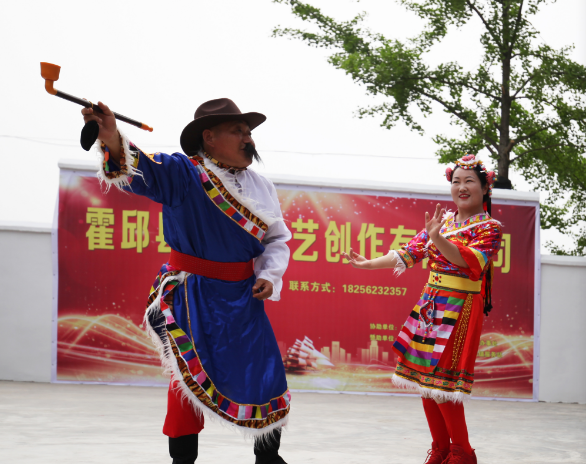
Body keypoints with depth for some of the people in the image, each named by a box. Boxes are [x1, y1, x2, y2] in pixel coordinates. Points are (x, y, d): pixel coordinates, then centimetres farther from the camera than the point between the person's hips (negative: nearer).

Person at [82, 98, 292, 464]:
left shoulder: (261, 187, 5)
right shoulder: (182, 173, -12)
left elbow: (277, 239, 13)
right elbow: (140, 170, -30)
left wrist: (269, 275, -5)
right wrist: (112, 139, -51)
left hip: (243, 297, 5)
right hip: (193, 296, -5)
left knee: (266, 375, 8)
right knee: (192, 374, -3)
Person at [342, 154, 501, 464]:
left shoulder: (489, 228, -4)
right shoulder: (442, 221, 13)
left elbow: (470, 260, -22)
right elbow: (409, 253, 14)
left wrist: (438, 239, -37)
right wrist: (368, 264, 6)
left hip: (459, 311, -6)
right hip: (429, 306, 6)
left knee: (441, 381, -10)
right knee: (424, 378, 6)